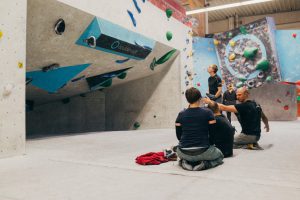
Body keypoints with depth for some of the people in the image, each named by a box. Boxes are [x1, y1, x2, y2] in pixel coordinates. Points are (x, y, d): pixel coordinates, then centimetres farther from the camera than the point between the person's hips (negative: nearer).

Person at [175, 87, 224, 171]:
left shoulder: (181, 114, 0)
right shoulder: (207, 112, -7)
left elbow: (178, 136, 6)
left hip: (184, 153, 3)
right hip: (203, 152, -2)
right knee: (220, 155, 29)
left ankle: (185, 162, 5)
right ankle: (205, 163, -2)